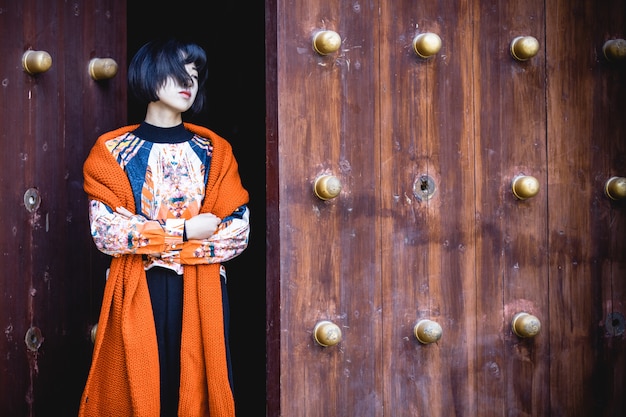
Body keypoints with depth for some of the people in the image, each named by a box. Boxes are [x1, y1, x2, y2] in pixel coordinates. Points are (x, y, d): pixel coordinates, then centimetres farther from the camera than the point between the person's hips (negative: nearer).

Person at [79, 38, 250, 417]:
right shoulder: (113, 150, 3)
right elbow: (106, 230, -8)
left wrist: (155, 245, -9)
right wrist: (184, 231, -12)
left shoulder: (215, 151, 7)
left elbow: (239, 231, -2)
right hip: (137, 296, -1)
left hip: (202, 294, 1)